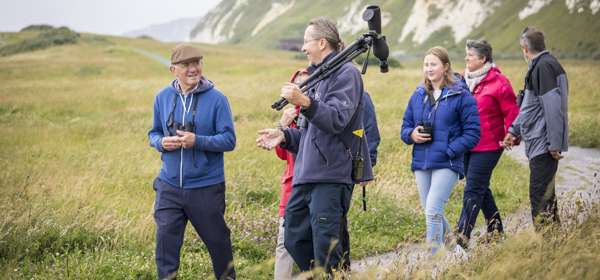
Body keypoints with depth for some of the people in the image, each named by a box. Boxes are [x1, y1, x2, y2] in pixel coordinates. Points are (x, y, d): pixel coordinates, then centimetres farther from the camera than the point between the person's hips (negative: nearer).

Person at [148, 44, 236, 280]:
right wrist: (161, 143, -10)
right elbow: (153, 133, 13)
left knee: (217, 240, 12)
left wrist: (197, 141, -23)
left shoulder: (217, 99, -9)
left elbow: (229, 140, -10)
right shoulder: (163, 97, 3)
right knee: (166, 240, -3)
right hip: (169, 185, 2)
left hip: (207, 187, -2)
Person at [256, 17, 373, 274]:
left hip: (331, 177, -9)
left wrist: (305, 102, -32)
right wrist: (284, 136, 11)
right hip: (305, 176, 9)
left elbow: (337, 120, -19)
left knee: (325, 247, -9)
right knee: (294, 239, 10)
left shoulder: (346, 73, -5)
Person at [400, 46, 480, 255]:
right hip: (421, 163, 6)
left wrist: (449, 150, -14)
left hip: (447, 163, -6)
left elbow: (472, 132, -5)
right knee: (430, 212, 14)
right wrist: (412, 135, -6)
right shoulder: (418, 95, 11)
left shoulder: (460, 95, -5)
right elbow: (405, 127, 18)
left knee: (432, 212, -16)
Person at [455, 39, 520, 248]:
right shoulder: (464, 80, 10)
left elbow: (512, 113, -7)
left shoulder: (498, 83, -10)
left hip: (487, 147, -7)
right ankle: (496, 230, 30)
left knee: (473, 191, -9)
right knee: (481, 189, 16)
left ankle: (462, 236, -10)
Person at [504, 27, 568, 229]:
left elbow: (553, 107, -21)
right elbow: (529, 106, 25)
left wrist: (554, 145, -22)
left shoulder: (544, 67, -15)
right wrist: (514, 129, 21)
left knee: (540, 197, -8)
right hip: (540, 144, 10)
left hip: (544, 144, -10)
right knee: (545, 195, 16)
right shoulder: (538, 66, 17)